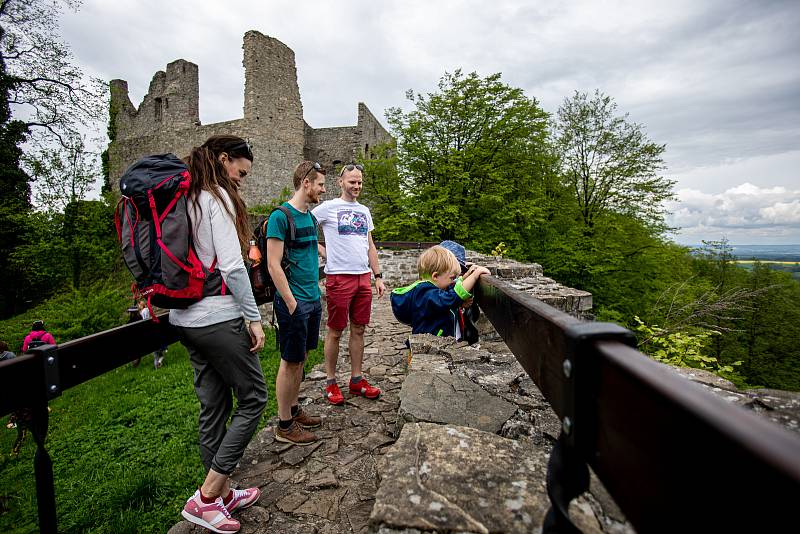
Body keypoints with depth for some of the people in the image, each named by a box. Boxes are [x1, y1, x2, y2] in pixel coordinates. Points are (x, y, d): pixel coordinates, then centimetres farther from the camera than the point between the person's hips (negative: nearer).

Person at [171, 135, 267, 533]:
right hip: (217, 317, -9)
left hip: (185, 318, 9)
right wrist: (253, 317, -13)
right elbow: (231, 266, -19)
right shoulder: (217, 197, -12)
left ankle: (221, 494, 29)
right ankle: (206, 497, 10)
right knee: (253, 398, 6)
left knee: (213, 406, 15)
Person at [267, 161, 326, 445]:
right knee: (290, 362, 3)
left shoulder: (310, 216, 12)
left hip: (313, 299, 8)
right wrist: (292, 303, -18)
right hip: (294, 301, -8)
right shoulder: (281, 216, -14)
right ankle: (284, 425, 18)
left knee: (301, 358, 17)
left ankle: (294, 410, 33)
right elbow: (274, 265, -18)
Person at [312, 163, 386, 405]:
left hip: (364, 277, 6)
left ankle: (357, 380, 22)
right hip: (339, 276, -5)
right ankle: (331, 383, 17)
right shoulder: (328, 208, -1)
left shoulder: (364, 211, 16)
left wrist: (378, 276, 13)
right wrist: (323, 251, -6)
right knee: (335, 331, 3)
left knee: (358, 330, 11)